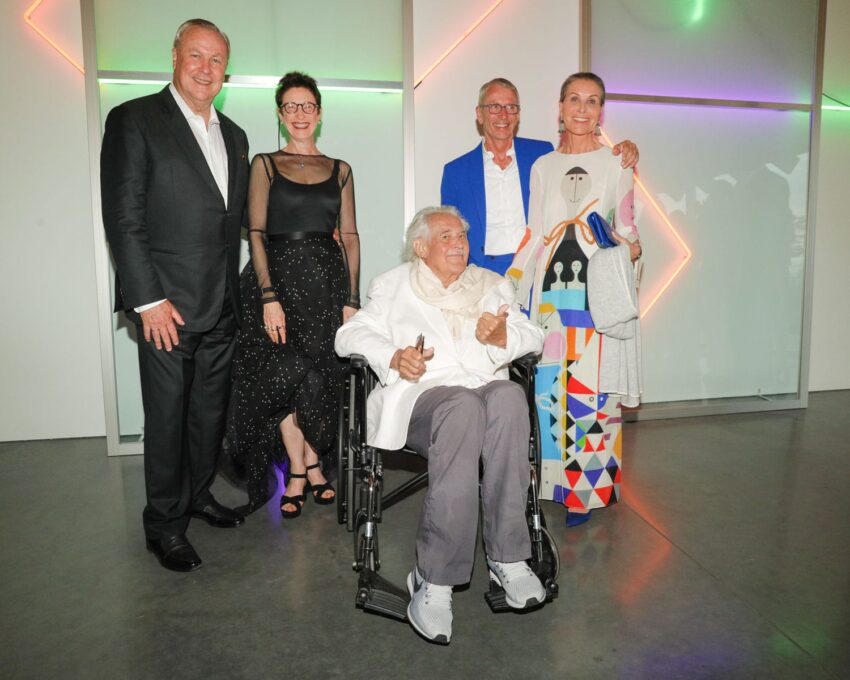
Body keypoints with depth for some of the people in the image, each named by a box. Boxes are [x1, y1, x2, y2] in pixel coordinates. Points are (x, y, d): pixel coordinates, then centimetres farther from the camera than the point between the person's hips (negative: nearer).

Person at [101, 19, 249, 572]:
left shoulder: (234, 136, 16)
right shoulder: (135, 120, -4)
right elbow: (122, 218, -11)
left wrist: (234, 292, 11)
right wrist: (149, 299, -16)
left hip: (221, 307, 6)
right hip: (168, 304, -6)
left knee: (212, 410, 16)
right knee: (167, 417, 3)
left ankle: (199, 494, 35)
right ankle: (166, 523, 20)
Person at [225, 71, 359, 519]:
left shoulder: (340, 170, 12)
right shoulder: (265, 164, 7)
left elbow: (350, 236, 8)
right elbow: (256, 233, -2)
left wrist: (351, 299, -2)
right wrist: (269, 296, -13)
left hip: (328, 280, 2)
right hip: (278, 277, -1)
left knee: (321, 377, 2)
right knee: (284, 375, -6)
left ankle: (307, 467, 19)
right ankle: (303, 469, 12)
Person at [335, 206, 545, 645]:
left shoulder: (493, 285, 27)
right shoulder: (392, 285, 22)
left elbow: (532, 336, 15)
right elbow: (351, 334, 9)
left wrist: (500, 337, -9)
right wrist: (393, 357, -11)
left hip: (488, 385, 3)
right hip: (423, 392, -2)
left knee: (509, 397, -35)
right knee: (464, 408, -38)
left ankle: (507, 558, -30)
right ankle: (435, 582, -33)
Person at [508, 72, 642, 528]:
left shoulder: (617, 164, 9)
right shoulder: (542, 166, 15)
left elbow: (626, 229, 11)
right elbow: (535, 235, 13)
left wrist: (630, 250, -11)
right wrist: (508, 286, 5)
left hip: (597, 290, -2)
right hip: (550, 288, 2)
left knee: (590, 387, -3)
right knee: (549, 385, 1)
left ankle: (587, 489, 9)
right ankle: (553, 482, 15)